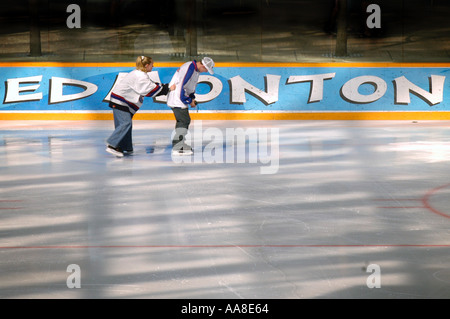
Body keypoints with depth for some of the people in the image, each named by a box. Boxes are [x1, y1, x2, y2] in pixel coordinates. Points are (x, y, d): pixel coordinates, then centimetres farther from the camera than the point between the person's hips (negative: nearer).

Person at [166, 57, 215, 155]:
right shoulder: (189, 68, -23)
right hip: (176, 97, -11)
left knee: (182, 120, 17)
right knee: (184, 120, -13)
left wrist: (192, 98, 11)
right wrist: (189, 101, -15)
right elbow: (182, 85, -25)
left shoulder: (196, 70, 11)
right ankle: (177, 148, -14)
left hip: (181, 97, 11)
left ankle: (181, 145, 28)